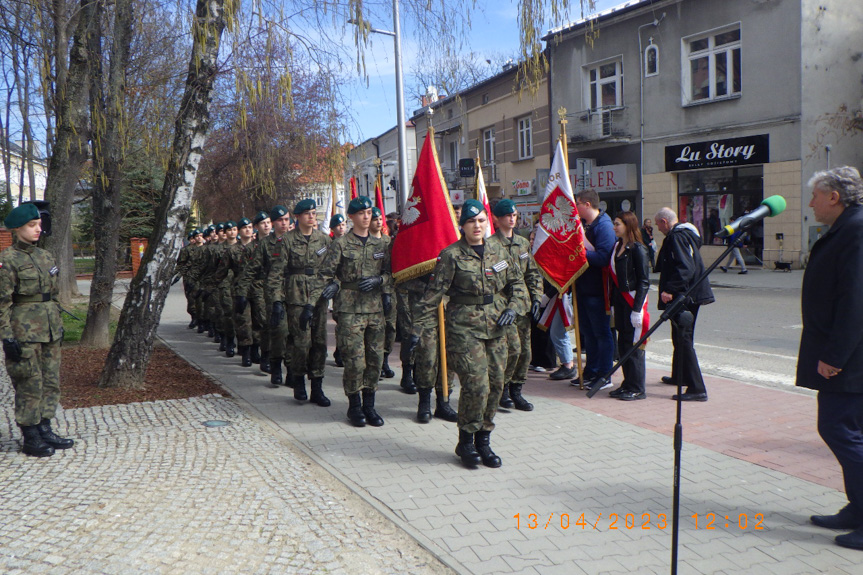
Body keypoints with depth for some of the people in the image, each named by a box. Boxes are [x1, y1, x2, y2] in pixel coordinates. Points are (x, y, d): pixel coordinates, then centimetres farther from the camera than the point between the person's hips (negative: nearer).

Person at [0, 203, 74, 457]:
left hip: (49, 331, 7)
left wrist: (58, 326, 18)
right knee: (30, 385, 0)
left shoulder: (45, 256, 11)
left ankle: (45, 430, 23)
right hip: (25, 332, -7)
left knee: (51, 382, 11)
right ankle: (30, 439, 11)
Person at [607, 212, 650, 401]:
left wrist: (637, 309, -17)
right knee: (622, 343, 11)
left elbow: (644, 281, -13)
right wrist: (612, 301, 10)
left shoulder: (637, 249, -11)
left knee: (634, 344, -2)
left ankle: (637, 389, 6)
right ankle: (628, 383, 21)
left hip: (633, 301, -7)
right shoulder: (617, 246, 11)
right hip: (620, 300, 8)